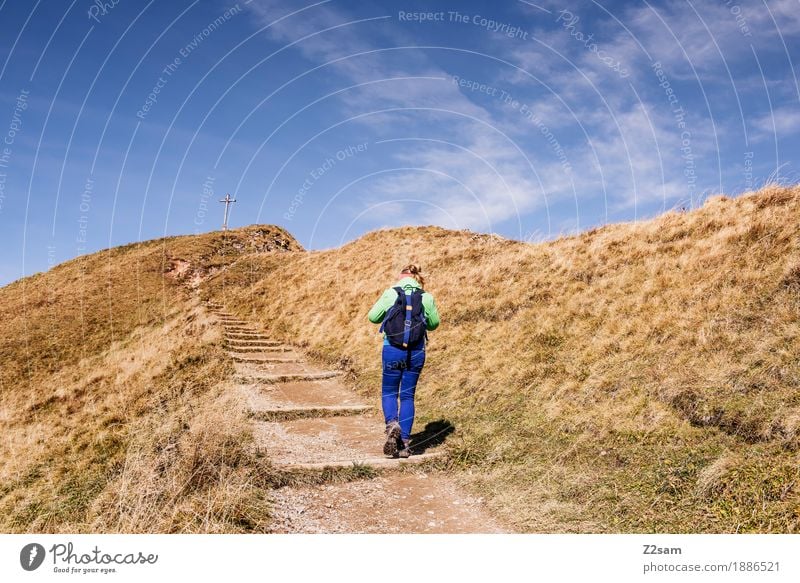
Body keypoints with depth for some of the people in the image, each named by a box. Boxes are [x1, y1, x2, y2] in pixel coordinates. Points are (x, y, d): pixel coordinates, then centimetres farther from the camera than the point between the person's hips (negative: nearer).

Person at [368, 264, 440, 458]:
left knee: (389, 392, 15)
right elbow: (434, 324, 13)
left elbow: (373, 317, 4)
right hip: (416, 353, 2)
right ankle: (404, 442, 10)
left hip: (392, 350, -1)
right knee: (407, 396, 12)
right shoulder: (426, 297, 0)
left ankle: (392, 424, -13)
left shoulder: (390, 293, -4)